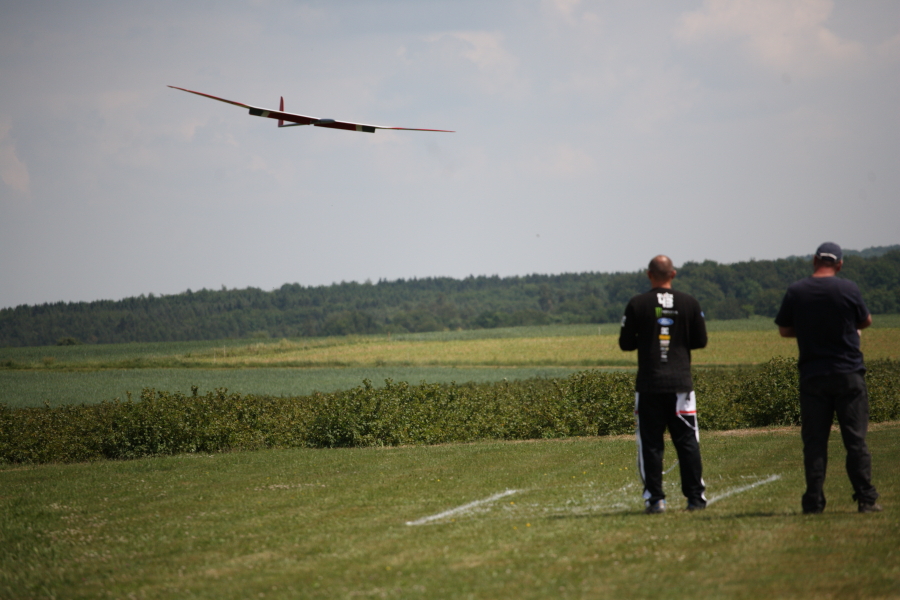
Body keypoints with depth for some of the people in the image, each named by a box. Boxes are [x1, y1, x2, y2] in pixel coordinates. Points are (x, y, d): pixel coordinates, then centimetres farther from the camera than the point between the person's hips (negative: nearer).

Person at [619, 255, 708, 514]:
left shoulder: (637, 304, -4)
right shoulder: (689, 303, 1)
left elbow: (626, 343, 1)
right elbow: (700, 340, 6)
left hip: (649, 385, -1)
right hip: (681, 383, 1)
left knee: (650, 443, 3)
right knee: (687, 442, 6)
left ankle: (655, 499, 0)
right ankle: (696, 497, 6)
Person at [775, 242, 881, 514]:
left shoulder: (796, 292, -2)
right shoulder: (848, 289, -7)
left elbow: (784, 330, 7)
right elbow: (866, 321, 10)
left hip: (812, 377, 1)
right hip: (848, 374, -1)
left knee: (814, 441, 5)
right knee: (856, 440, 2)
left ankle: (814, 502, 1)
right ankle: (866, 499, -1)